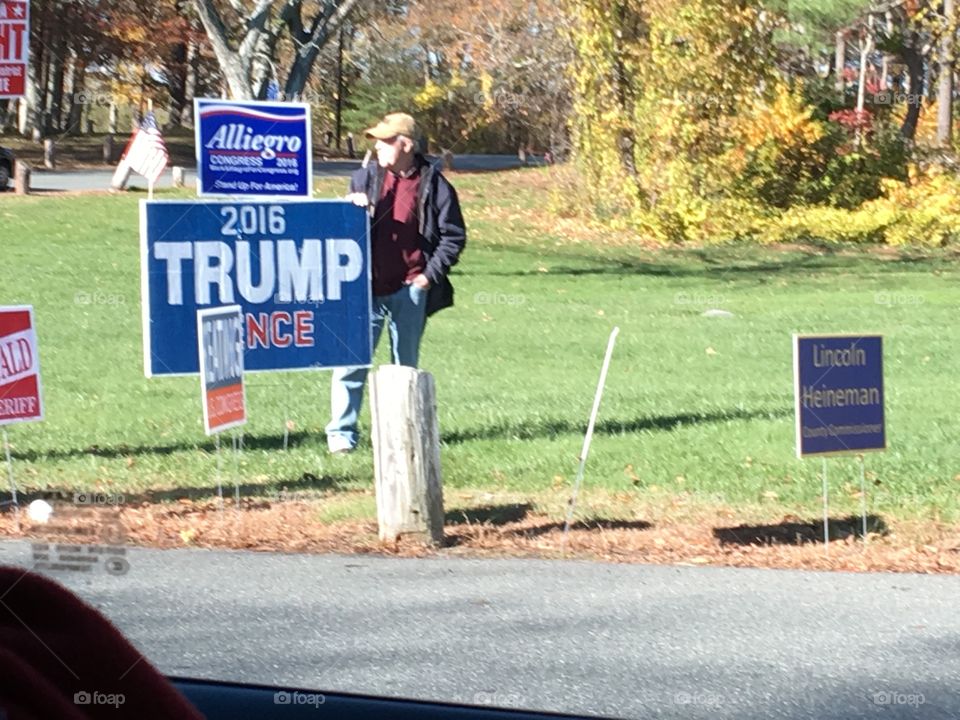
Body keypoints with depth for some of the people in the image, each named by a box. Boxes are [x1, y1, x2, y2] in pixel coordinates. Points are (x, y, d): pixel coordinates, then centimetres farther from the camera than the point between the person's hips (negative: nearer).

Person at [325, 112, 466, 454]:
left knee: (406, 365, 9)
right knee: (351, 359, -5)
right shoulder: (366, 177, 7)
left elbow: (454, 236, 3)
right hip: (367, 286, 1)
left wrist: (431, 274, -4)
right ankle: (342, 431, 0)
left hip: (410, 289, -1)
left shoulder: (433, 185, -1)